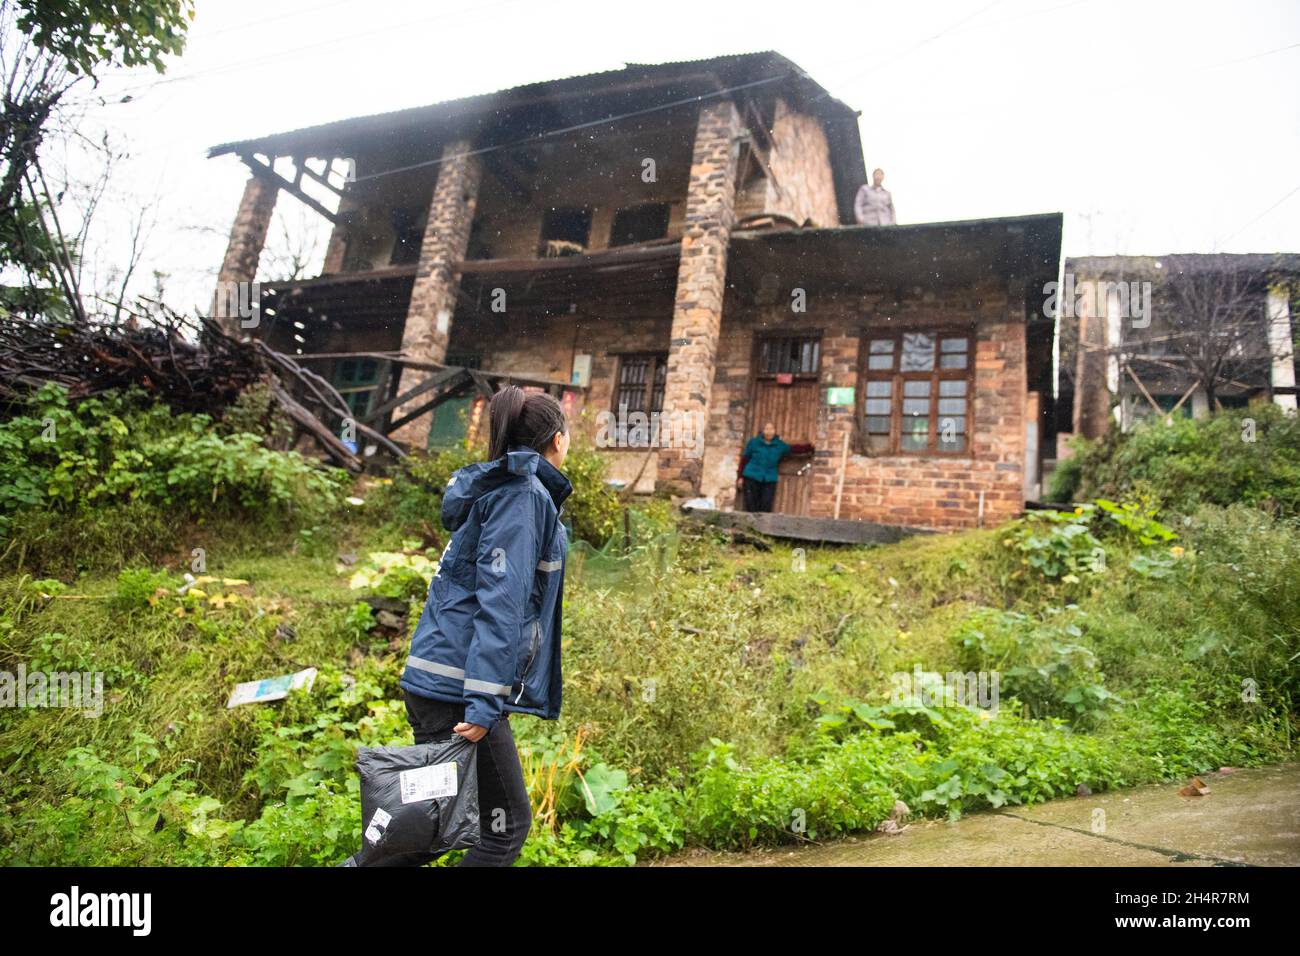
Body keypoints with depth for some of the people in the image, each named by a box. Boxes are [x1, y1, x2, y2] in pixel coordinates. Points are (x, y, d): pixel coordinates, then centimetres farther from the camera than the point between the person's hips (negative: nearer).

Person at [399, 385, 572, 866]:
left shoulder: (495, 489, 16)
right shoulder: (523, 495, -12)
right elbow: (500, 599, -21)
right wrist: (485, 703, -24)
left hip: (435, 682, 9)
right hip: (457, 688, -9)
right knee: (506, 826, 3)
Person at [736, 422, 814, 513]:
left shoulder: (780, 445, 9)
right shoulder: (754, 442, 3)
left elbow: (795, 449, 6)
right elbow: (744, 459, 5)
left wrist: (810, 448, -5)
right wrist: (740, 476, 3)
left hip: (769, 481, 2)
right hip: (751, 478, -2)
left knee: (766, 509, -4)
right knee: (751, 508, -5)